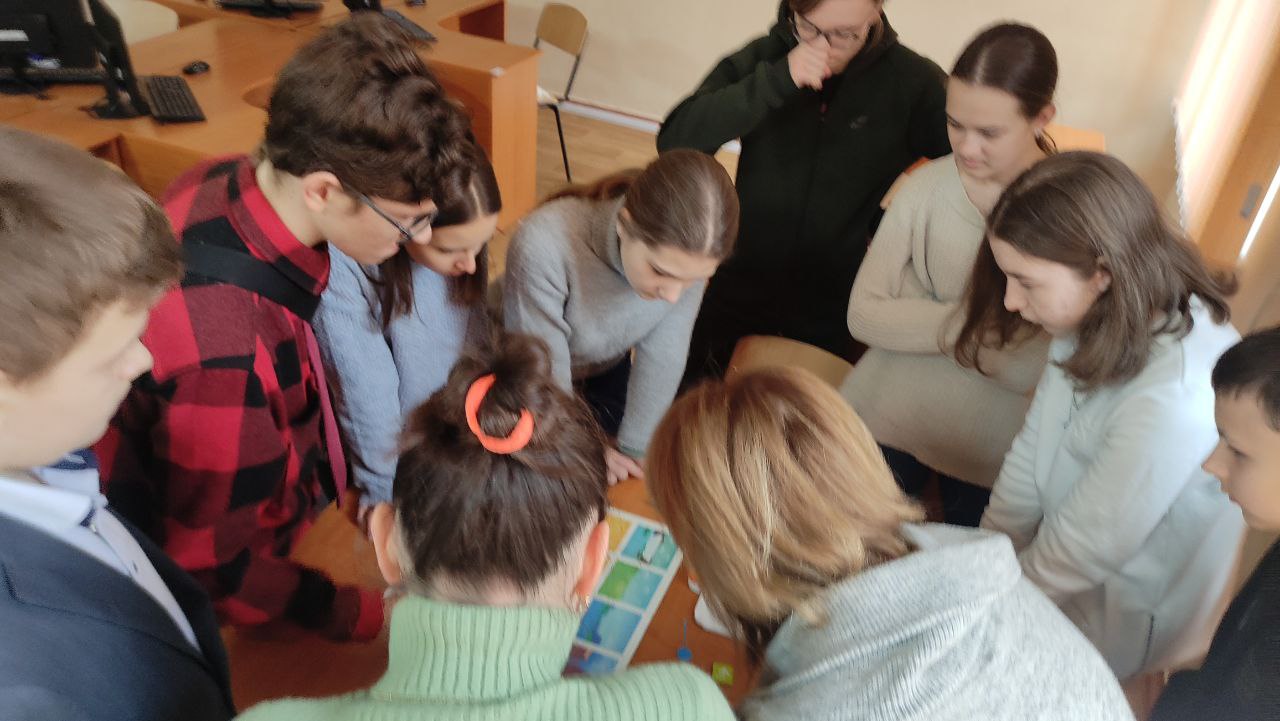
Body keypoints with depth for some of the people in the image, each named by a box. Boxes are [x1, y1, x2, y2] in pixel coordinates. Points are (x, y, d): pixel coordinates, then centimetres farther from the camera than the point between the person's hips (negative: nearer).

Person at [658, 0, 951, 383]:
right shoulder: (762, 58, -10)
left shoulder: (916, 82, -13)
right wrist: (776, 80, -32)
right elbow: (674, 140, -23)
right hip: (734, 293, 1)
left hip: (833, 312, -1)